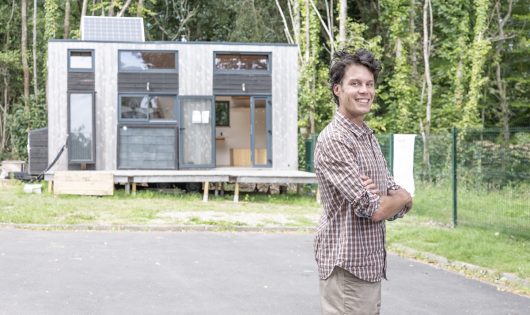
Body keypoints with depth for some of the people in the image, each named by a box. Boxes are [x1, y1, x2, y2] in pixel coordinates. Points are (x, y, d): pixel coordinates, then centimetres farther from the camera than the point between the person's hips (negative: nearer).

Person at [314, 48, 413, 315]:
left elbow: (400, 203, 10)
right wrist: (402, 198, 1)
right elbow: (374, 210, -20)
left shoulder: (370, 138, 14)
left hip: (371, 265, 9)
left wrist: (379, 197, -13)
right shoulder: (333, 140, -15)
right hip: (346, 268, -9)